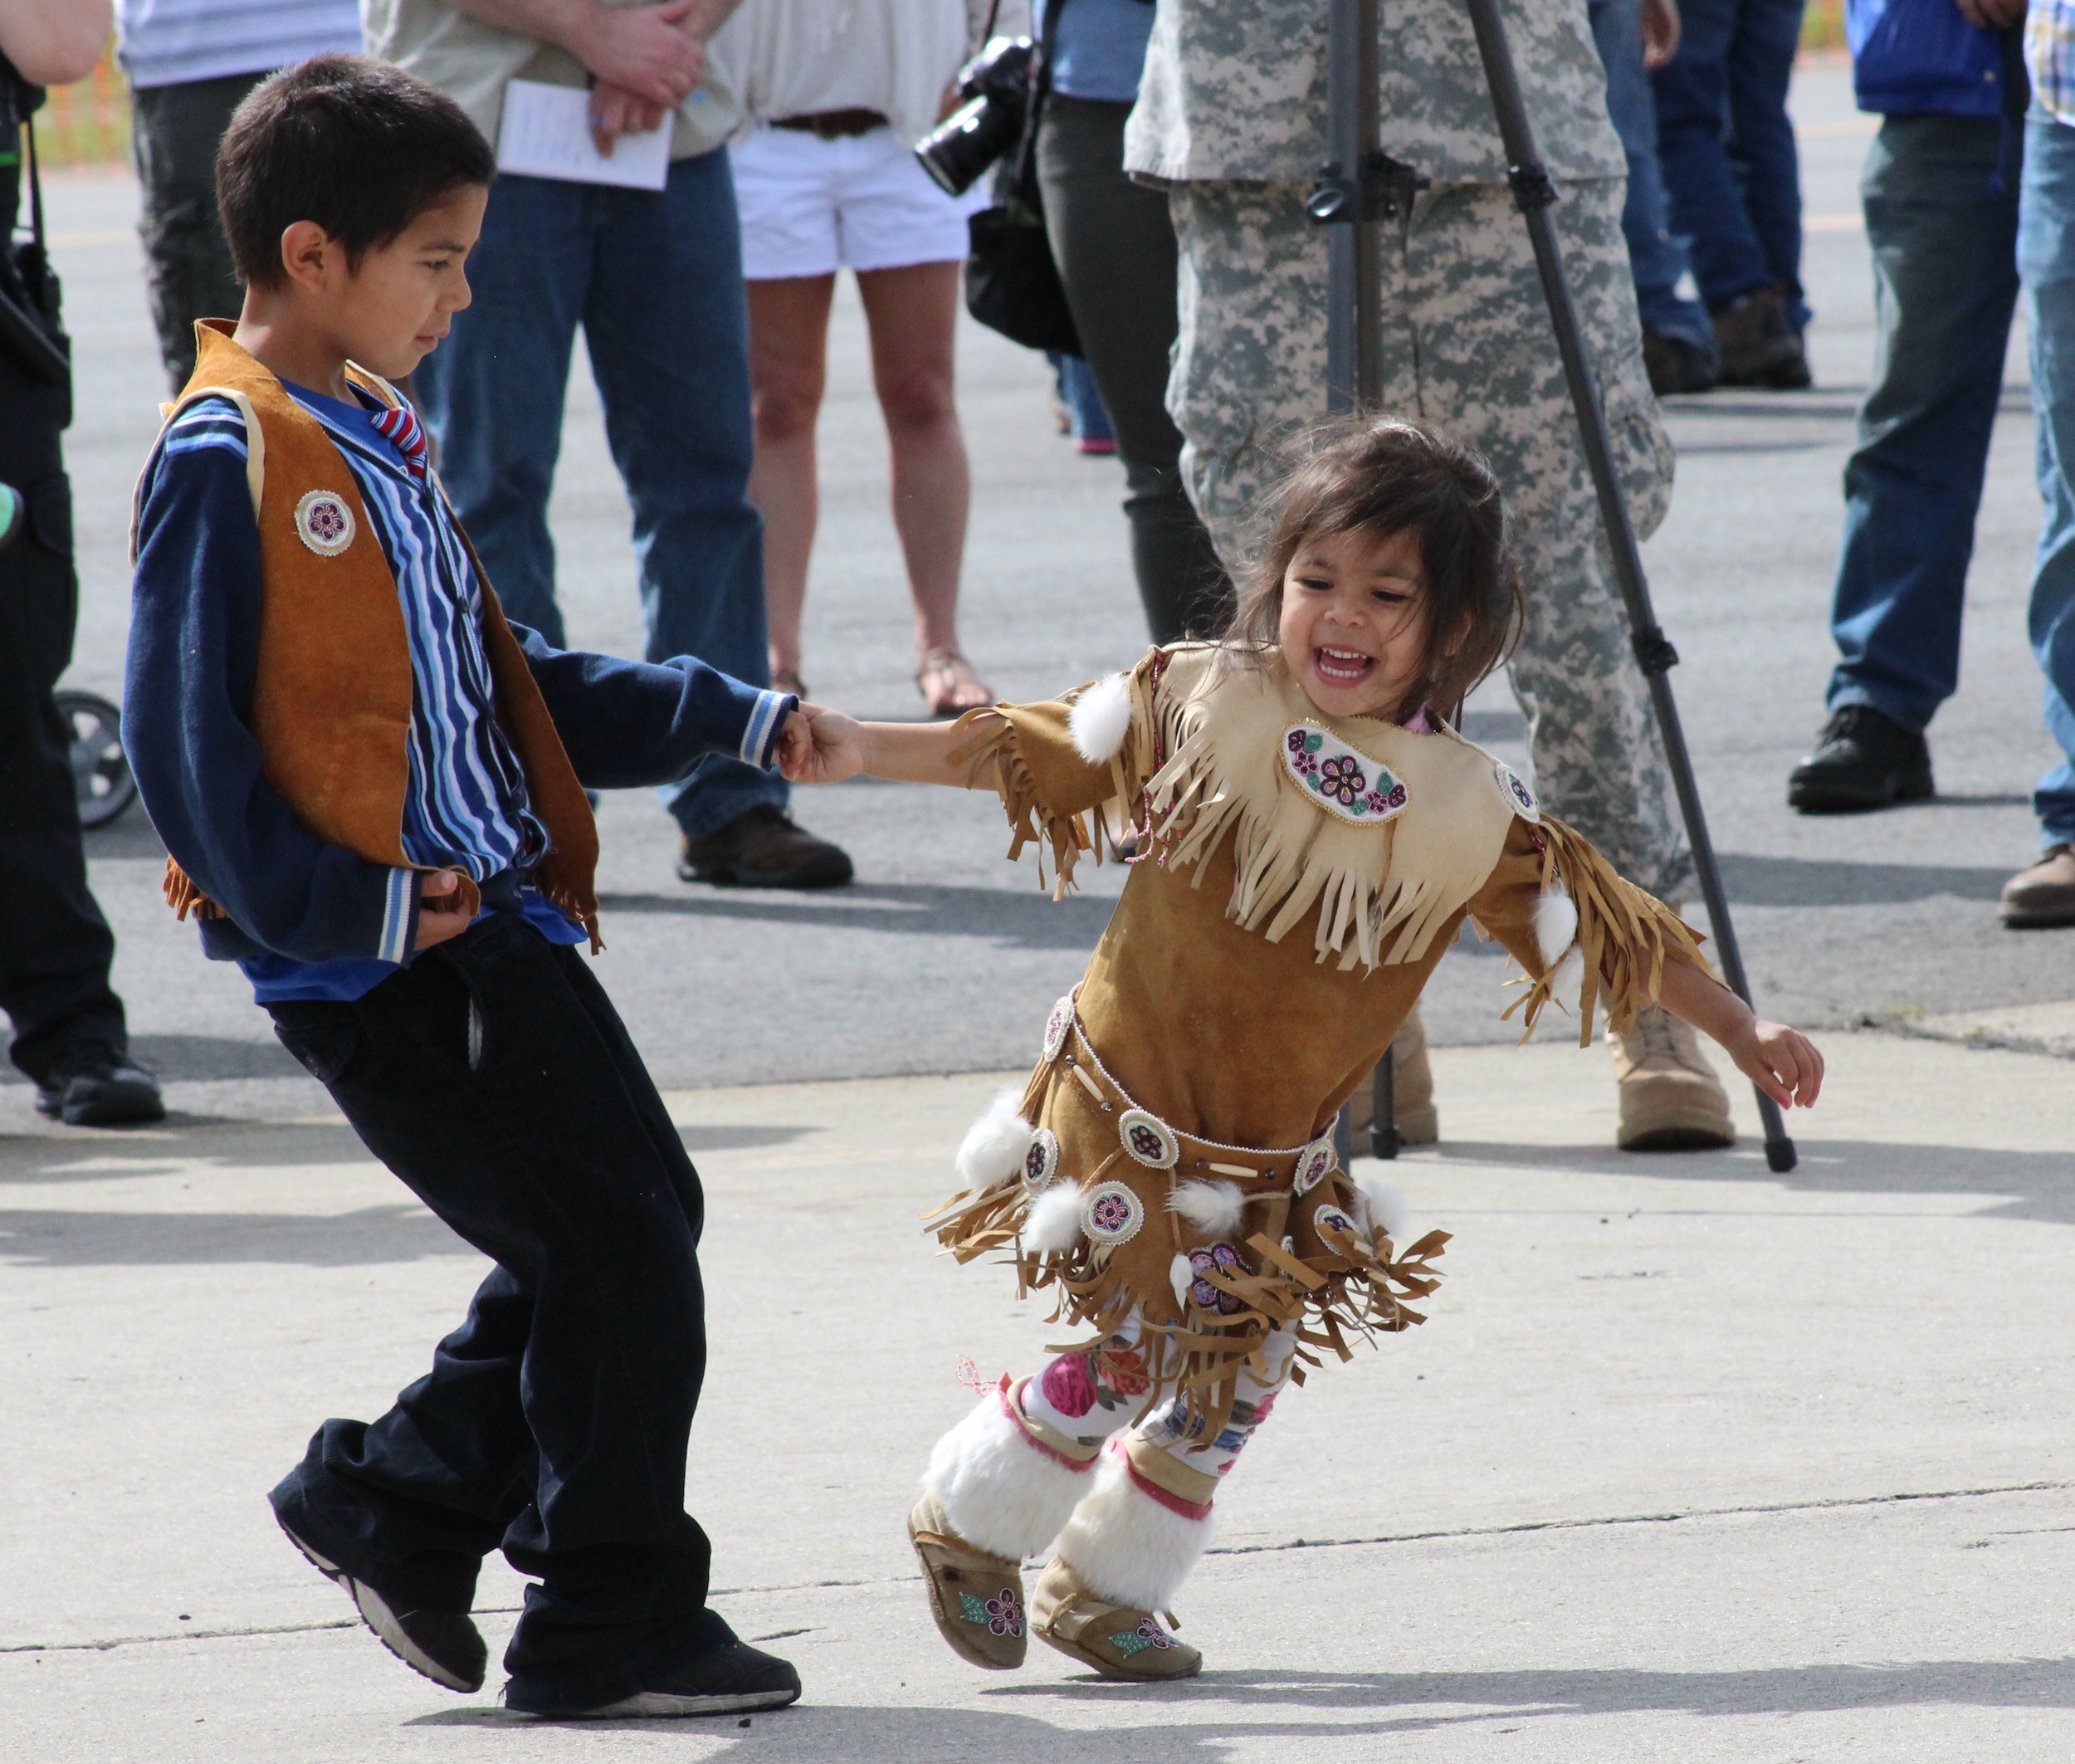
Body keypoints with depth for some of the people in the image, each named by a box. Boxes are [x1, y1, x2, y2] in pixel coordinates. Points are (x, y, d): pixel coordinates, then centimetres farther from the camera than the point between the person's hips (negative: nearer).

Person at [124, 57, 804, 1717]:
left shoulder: (381, 437, 15)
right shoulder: (225, 465, -14)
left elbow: (503, 686, 22)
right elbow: (186, 745, -17)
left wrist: (737, 719, 15)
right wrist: (348, 910, -19)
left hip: (494, 922, 9)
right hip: (378, 968, -9)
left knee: (631, 1222, 14)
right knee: (615, 1249, -7)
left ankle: (394, 1506, 25)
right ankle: (612, 1625, 5)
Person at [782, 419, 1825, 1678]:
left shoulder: (1473, 816, -8)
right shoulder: (1201, 709, -11)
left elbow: (1614, 932, 1)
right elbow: (1029, 748, -2)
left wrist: (1742, 1032, 2)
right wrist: (864, 752, -7)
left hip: (1277, 1171, 3)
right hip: (1127, 1112, -3)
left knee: (1225, 1390, 7)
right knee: (1116, 1359, -6)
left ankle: (1108, 1591, 30)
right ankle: (970, 1528, 21)